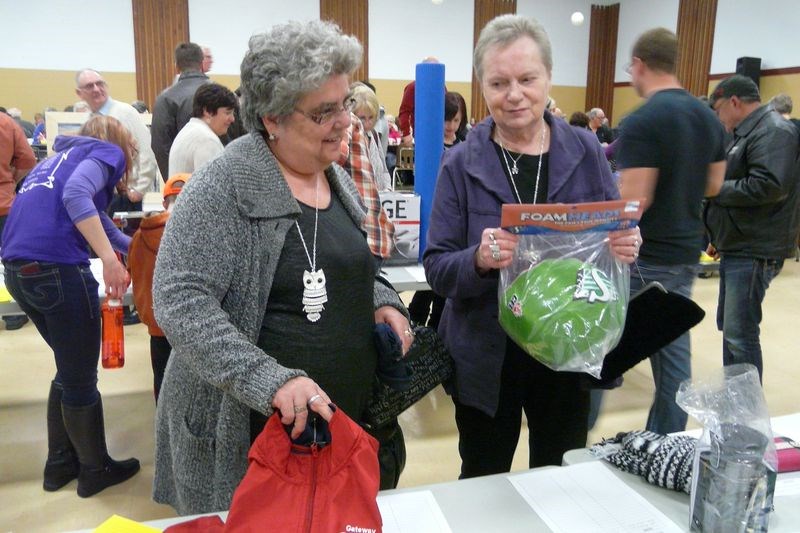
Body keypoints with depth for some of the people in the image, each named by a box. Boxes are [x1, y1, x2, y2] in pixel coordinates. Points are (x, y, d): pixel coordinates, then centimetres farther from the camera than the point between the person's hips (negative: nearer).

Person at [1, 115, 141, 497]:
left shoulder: (61, 155, 28)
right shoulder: (108, 151, 3)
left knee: (70, 371, 22)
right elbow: (76, 195, -19)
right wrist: (109, 258, -26)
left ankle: (60, 463, 32)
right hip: (55, 268, -8)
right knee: (81, 379, 7)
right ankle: (95, 470, 24)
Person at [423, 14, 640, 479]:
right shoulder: (462, 164, -8)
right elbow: (437, 269, -8)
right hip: (488, 358, -1)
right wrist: (479, 259, -29)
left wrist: (626, 248, -19)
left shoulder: (586, 152, -3)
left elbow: (620, 238, 5)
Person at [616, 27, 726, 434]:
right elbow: (714, 185, 14)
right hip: (686, 253, 8)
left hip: (643, 258, -8)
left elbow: (632, 201, -22)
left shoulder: (641, 122, -18)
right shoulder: (708, 117, 8)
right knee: (675, 348, 13)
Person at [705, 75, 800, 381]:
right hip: (738, 250, 11)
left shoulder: (773, 131, -13)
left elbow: (768, 186, -28)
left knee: (740, 335, -8)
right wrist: (721, 238, 22)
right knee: (730, 328, 17)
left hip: (754, 253, -11)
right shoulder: (747, 133, 18)